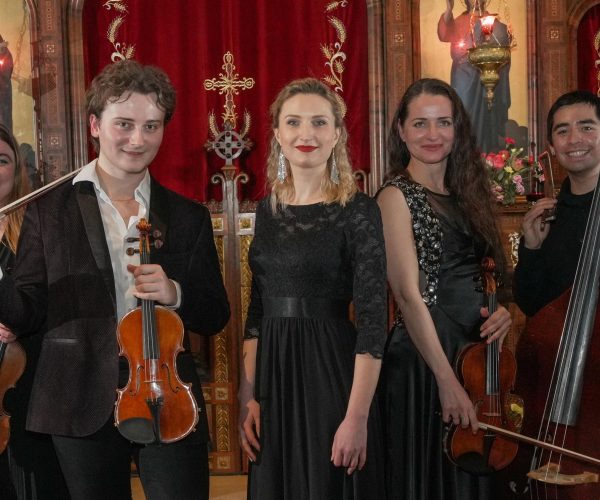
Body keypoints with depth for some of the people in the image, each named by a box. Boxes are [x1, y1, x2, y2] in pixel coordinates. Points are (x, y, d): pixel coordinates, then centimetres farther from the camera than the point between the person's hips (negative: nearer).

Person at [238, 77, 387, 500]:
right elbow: (257, 312, 9)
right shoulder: (268, 210, 7)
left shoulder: (357, 211, -10)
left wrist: (357, 417, -19)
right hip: (273, 375, 5)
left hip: (331, 373, -5)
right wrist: (247, 396, 3)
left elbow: (372, 320, -14)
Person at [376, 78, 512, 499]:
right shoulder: (397, 195, -8)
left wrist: (503, 310, -3)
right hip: (423, 358, -6)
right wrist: (447, 380, -21)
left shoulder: (468, 193, 12)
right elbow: (409, 294, -16)